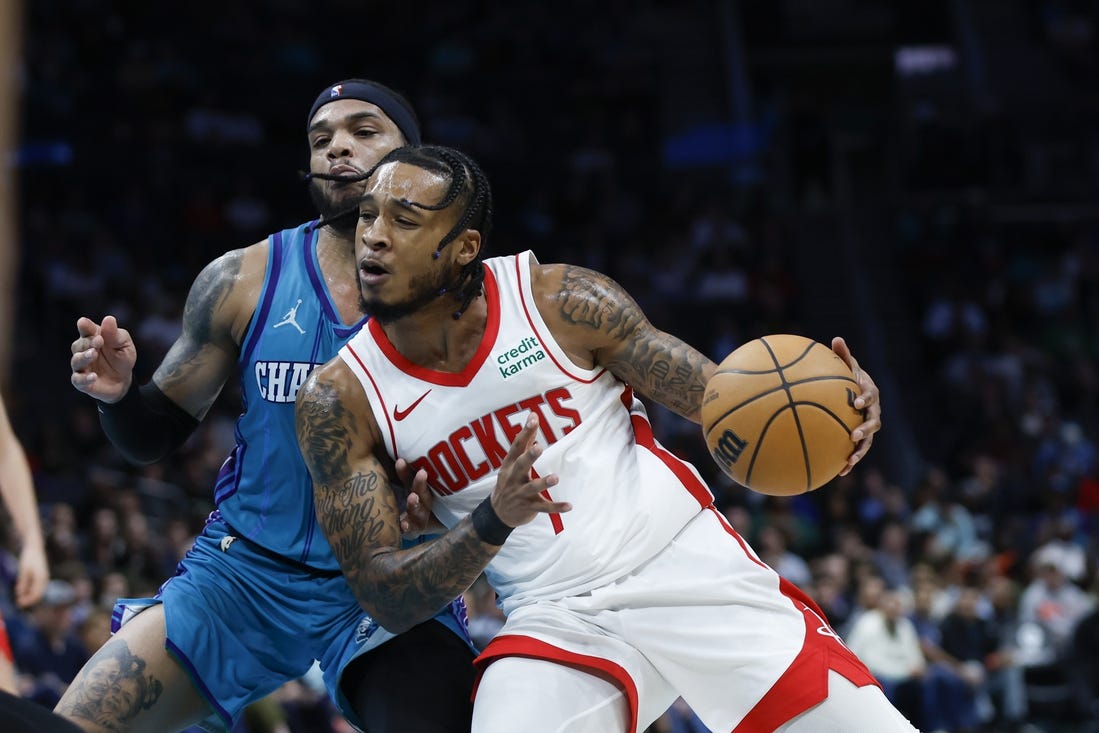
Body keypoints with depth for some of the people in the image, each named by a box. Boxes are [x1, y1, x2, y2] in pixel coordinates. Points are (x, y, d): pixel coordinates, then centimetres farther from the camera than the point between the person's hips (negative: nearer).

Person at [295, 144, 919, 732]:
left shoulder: (559, 300, -8)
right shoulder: (340, 400, -6)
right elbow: (385, 598, -8)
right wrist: (492, 523, -27)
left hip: (692, 570, 0)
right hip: (555, 622, 0)